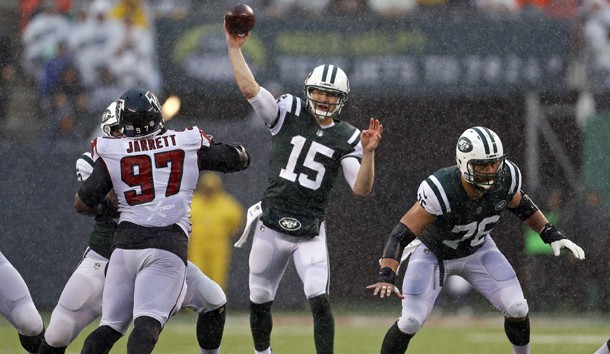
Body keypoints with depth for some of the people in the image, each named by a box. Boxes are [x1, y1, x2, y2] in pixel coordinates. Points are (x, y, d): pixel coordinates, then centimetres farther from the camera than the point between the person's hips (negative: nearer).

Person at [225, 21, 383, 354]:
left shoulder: (346, 138, 0)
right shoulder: (289, 113, 0)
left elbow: (361, 188, -6)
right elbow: (249, 89, -10)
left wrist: (368, 153, -20)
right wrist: (235, 48, -13)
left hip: (310, 235, -1)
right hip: (271, 229, 1)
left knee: (319, 301, -16)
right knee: (259, 301, 11)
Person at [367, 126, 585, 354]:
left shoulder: (506, 179, -24)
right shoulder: (441, 191, -40)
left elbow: (520, 205, 1)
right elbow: (401, 234, -39)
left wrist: (553, 236, -4)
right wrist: (386, 277, -51)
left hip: (477, 249, 4)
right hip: (433, 252, -4)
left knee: (517, 309, -5)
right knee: (411, 322, -15)